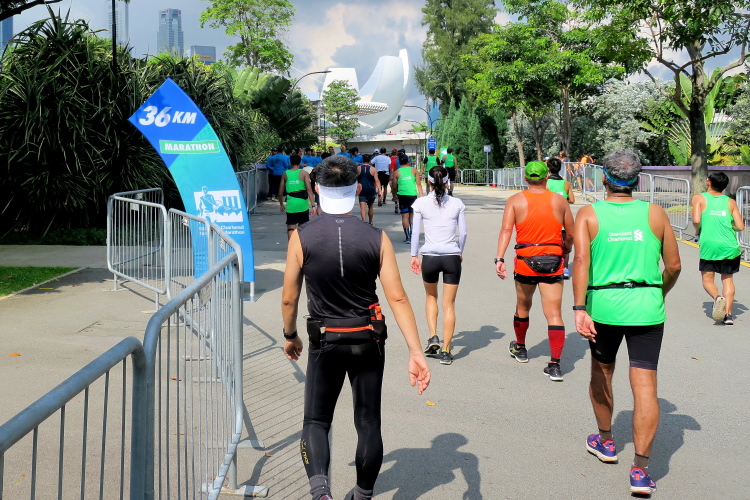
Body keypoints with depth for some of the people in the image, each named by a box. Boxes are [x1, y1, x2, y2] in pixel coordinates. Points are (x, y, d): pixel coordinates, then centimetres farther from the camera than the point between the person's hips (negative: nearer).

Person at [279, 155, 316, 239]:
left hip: (290, 205, 0)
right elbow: (309, 189, -12)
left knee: (291, 228, 0)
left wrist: (281, 204, 23)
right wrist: (313, 205, -13)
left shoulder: (285, 174, 4)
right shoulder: (304, 173, -1)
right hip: (303, 204, 0)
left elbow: (280, 193, 7)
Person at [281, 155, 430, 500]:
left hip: (325, 342, -1)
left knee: (316, 420, 10)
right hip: (369, 341, 1)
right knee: (368, 423, 15)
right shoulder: (377, 238, -9)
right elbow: (397, 298, -12)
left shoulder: (302, 237, -10)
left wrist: (290, 336, 14)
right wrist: (416, 352, -11)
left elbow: (289, 297, -3)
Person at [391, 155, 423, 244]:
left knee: (405, 216, 1)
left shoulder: (397, 172, 2)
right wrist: (421, 195, 6)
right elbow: (419, 184, 3)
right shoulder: (414, 170, 6)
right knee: (412, 215, 16)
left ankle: (408, 237, -4)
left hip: (402, 195, -2)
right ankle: (411, 234, 12)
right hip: (413, 195, 2)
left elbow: (394, 187, 5)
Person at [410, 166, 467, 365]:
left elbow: (415, 233, -2)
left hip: (430, 257, 0)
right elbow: (463, 232, 4)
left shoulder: (421, 203, -3)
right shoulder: (456, 203, 0)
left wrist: (414, 255, 8)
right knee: (449, 304, 7)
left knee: (431, 297, 25)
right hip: (451, 256, 0)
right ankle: (446, 351, 6)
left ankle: (433, 337, 11)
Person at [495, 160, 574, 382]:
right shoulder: (560, 201, 3)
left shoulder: (515, 201, 0)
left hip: (526, 259, 0)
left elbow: (506, 230, -12)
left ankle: (520, 348, 42)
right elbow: (571, 234, 7)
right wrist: (566, 249, 27)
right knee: (554, 313, -1)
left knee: (523, 307, 21)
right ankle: (555, 365, -7)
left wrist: (500, 258, -18)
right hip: (553, 260, 0)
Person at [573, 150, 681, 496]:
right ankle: (640, 471, -5)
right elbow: (674, 265, 7)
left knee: (602, 373, 22)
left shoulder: (589, 214, -1)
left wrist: (579, 308, -20)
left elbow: (581, 259, -15)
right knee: (645, 386, -1)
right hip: (647, 307, 0)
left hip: (604, 305, 0)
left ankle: (606, 442, 40)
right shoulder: (655, 213, 4)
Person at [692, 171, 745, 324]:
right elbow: (740, 226, 4)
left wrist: (697, 230, 9)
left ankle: (717, 298, -20)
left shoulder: (699, 198, 2)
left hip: (709, 245, -2)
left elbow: (696, 220, -11)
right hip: (729, 246, 2)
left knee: (707, 279, 10)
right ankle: (727, 313, 3)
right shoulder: (730, 202, 9)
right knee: (728, 279, 14)